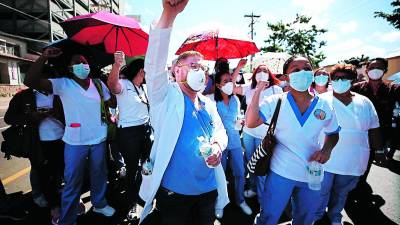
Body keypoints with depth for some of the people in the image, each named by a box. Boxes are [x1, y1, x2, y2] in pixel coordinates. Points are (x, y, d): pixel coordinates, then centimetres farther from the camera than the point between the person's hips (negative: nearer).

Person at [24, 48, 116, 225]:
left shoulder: (99, 84, 3)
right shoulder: (63, 84, -6)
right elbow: (30, 81, -18)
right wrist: (44, 57, -26)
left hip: (99, 139, 3)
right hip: (75, 142, -3)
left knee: (99, 174, 19)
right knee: (73, 181, 7)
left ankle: (99, 204, 42)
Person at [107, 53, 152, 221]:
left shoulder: (145, 88, 12)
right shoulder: (123, 84, -10)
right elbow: (112, 84, -35)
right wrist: (117, 65, -51)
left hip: (146, 130, 6)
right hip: (128, 133, -6)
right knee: (132, 169, 4)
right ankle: (132, 205, 24)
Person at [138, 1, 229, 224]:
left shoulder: (209, 103, 9)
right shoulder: (167, 96, -8)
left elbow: (220, 131, 12)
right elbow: (155, 64, -22)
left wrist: (217, 145, -13)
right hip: (174, 191, -5)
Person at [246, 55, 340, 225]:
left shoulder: (324, 106, -4)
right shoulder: (276, 101, -12)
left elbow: (333, 133, 12)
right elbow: (251, 123, -23)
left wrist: (327, 149, -9)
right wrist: (258, 90, -28)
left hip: (312, 175, 3)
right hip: (280, 173, -3)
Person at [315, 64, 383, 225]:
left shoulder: (365, 102, 3)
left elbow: (374, 130, 10)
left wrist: (379, 151, 10)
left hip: (353, 161, 3)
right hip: (325, 158, -3)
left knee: (341, 192, 20)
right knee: (321, 191, 8)